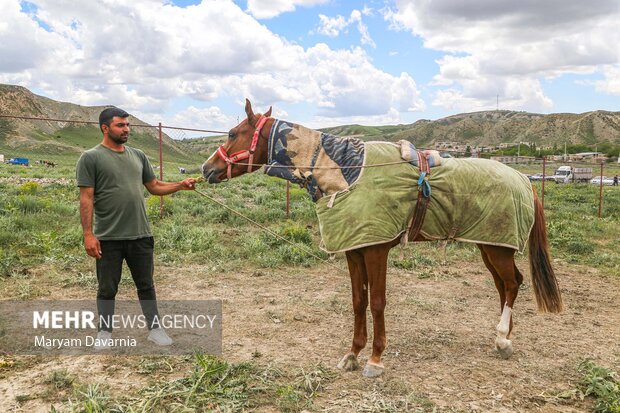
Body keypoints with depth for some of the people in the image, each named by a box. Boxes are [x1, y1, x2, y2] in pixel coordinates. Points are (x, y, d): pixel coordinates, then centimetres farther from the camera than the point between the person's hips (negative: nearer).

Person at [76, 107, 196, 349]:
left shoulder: (138, 156, 10)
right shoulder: (91, 158, -6)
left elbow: (154, 187, 14)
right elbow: (86, 198, -9)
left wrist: (180, 185, -2)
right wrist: (88, 234, -15)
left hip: (140, 235, 4)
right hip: (108, 238, -4)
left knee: (146, 285, 13)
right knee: (107, 288, 10)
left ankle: (155, 328, 23)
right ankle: (104, 332, 27)